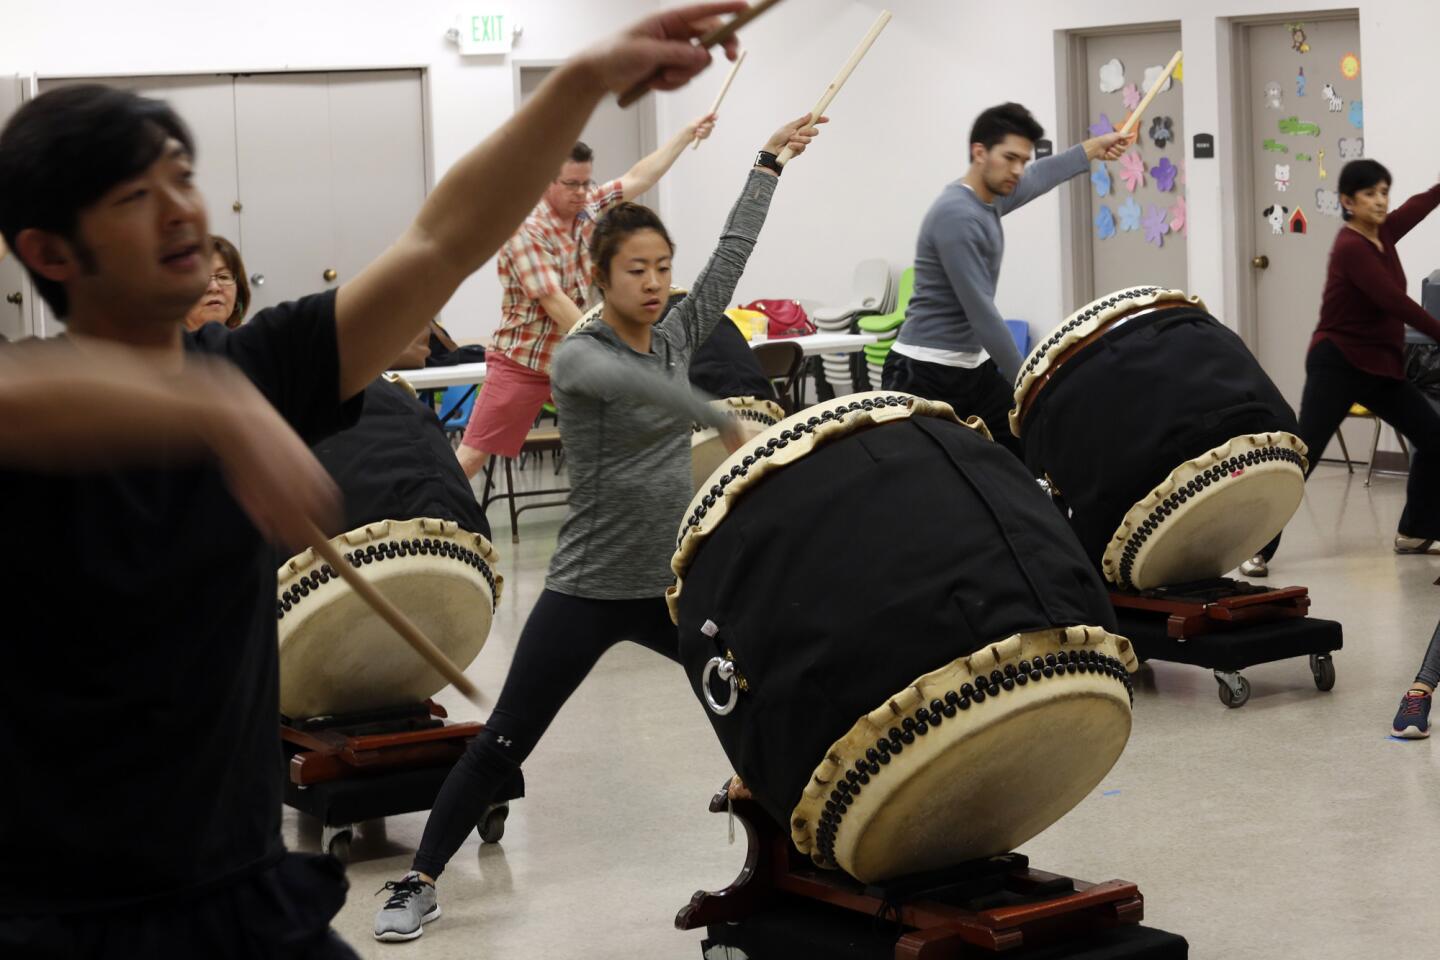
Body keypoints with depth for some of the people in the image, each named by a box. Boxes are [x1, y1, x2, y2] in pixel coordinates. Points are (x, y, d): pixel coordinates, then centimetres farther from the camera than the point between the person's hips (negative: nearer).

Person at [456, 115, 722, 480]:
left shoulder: (588, 207, 3)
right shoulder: (526, 229, -18)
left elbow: (638, 178, 13)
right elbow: (553, 301, -24)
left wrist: (687, 133, 12)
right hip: (522, 364, -7)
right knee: (471, 458, -9)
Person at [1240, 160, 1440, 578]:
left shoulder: (1382, 234, 5)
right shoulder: (1350, 247, -19)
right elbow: (1396, 303, -23)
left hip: (1381, 365, 9)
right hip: (1337, 365, -9)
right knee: (1303, 456, -14)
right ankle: (1257, 549, -13)